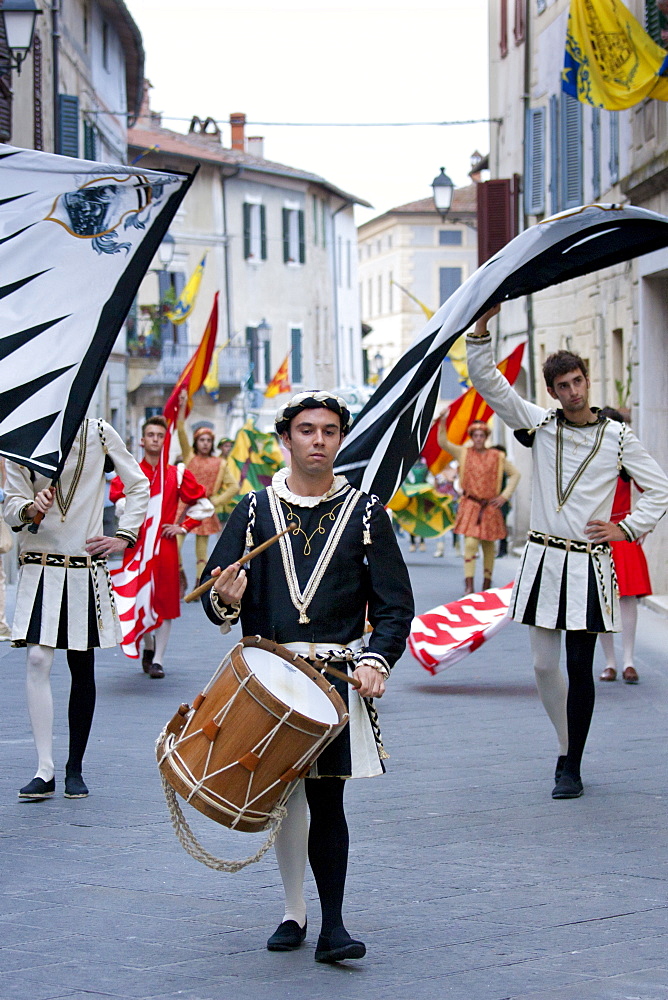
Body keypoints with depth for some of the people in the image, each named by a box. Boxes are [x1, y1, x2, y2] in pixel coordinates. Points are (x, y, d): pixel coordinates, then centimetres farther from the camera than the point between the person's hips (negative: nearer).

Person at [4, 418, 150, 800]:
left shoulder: (97, 432, 1)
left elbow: (139, 485, 9)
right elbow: (12, 504, -1)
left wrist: (124, 536, 1)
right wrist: (30, 508, -23)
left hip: (86, 569, 0)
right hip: (39, 565, 0)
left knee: (82, 667, 6)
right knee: (38, 661, -13)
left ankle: (75, 769, 16)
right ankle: (45, 771, -11)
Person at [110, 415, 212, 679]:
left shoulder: (178, 474, 6)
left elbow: (204, 505, 12)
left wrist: (184, 527, 3)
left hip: (165, 545, 0)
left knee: (165, 602, -1)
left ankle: (158, 659, 5)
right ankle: (148, 647, 26)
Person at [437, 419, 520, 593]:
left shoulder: (496, 456, 5)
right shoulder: (463, 453, 4)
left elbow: (515, 474, 12)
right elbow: (443, 443, -5)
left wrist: (505, 496, 4)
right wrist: (443, 423, -19)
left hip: (490, 507, 2)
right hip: (470, 505, -2)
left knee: (488, 546, 10)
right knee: (470, 543, -15)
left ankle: (487, 584, 22)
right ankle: (469, 586, -19)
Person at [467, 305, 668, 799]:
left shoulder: (617, 436, 0)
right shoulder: (540, 423, 4)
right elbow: (486, 379, -3)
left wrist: (626, 527, -3)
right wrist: (483, 324, -15)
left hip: (589, 564, -2)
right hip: (543, 559, 2)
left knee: (579, 667, -3)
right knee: (544, 665, 4)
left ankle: (571, 768, 4)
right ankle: (568, 748, 21)